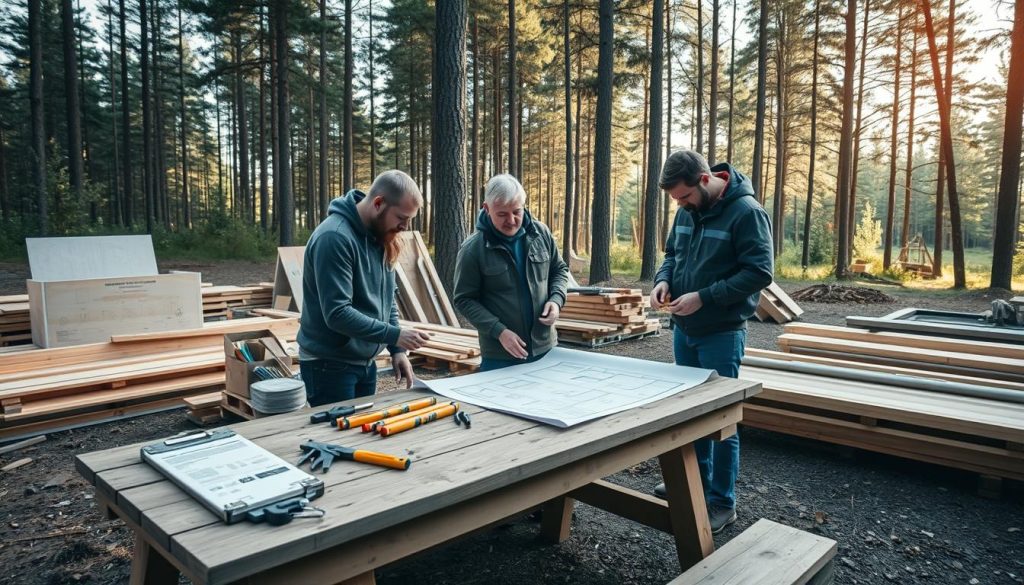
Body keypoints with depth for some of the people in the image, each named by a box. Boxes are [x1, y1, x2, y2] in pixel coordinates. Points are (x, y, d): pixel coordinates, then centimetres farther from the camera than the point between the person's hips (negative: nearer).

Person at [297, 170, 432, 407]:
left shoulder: (381, 237, 5)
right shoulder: (334, 237, -22)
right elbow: (337, 314, -27)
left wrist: (397, 349, 3)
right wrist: (395, 335, -25)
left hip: (365, 361, 8)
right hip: (329, 364, -8)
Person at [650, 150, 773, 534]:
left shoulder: (746, 212, -17)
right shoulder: (686, 210, 5)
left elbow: (759, 272, -19)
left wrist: (703, 297, -24)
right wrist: (663, 280, -5)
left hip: (721, 333, -7)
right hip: (683, 329, 7)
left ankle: (722, 502, 17)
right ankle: (695, 481, 36)